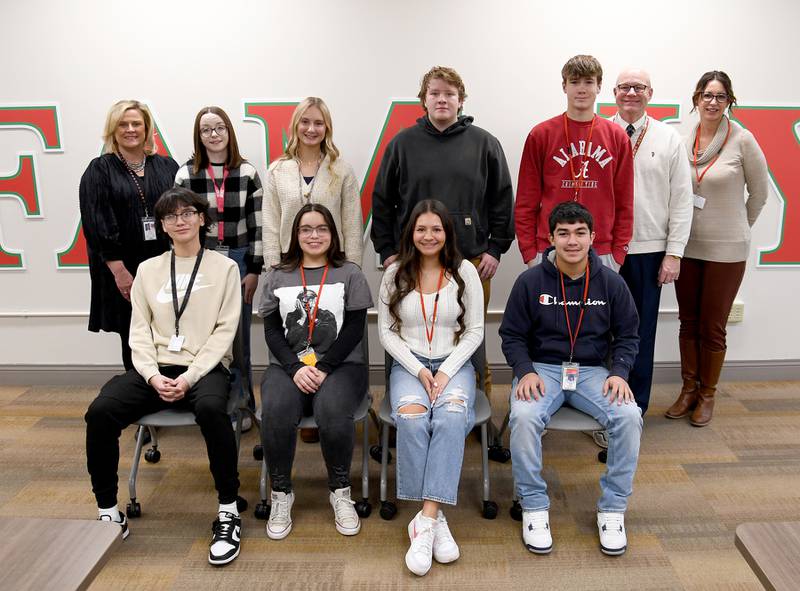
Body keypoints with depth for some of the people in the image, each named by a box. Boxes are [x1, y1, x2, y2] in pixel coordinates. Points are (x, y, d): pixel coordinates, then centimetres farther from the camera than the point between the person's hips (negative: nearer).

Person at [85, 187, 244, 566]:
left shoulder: (224, 268, 4)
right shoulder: (148, 270, 13)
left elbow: (224, 331, -3)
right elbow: (139, 331, 7)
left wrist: (190, 377, -15)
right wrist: (153, 376, -11)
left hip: (205, 368, -3)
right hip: (155, 369, 3)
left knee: (210, 408, -37)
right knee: (100, 412, -23)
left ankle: (228, 511, -20)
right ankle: (108, 512, -5)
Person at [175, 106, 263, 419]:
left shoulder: (247, 172, 2)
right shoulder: (185, 175, 2)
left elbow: (257, 225, 2)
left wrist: (254, 270, -3)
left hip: (239, 262, 0)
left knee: (239, 337, 6)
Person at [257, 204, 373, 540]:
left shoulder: (349, 274, 9)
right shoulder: (278, 277, 14)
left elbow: (354, 329, 0)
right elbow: (272, 332, 7)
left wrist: (323, 368, -13)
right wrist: (296, 368, -11)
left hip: (340, 364, -1)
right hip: (288, 366, 2)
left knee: (332, 410, -34)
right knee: (276, 411, -31)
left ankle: (340, 490, -9)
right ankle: (281, 492, -8)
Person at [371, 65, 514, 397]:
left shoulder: (484, 143, 6)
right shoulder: (403, 143, 7)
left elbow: (502, 200, 8)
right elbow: (382, 201, 9)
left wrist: (496, 248, 3)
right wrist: (387, 251, 3)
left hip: (472, 261, 0)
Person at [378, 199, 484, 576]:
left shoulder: (465, 272, 3)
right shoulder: (395, 273, 6)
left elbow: (475, 331, 2)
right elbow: (386, 332, 4)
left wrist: (446, 372, -11)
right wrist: (419, 371, -9)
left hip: (454, 364, 0)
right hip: (408, 364, 1)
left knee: (451, 418, -33)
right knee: (411, 418, -32)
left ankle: (425, 521, -32)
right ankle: (436, 520, -25)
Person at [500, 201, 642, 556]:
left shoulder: (611, 283, 2)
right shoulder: (530, 281, -3)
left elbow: (627, 336, 11)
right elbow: (512, 335, 2)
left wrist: (619, 372, -7)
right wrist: (525, 371, -15)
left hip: (592, 370, 2)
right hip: (542, 368, -1)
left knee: (629, 416, -26)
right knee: (524, 417, -32)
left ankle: (612, 509, -5)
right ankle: (534, 507, -10)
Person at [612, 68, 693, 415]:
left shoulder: (669, 139, 5)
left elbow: (681, 200, 3)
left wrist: (674, 253, -2)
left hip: (648, 251, 1)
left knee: (641, 332, 9)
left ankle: (635, 408, 23)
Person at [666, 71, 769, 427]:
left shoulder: (742, 140, -8)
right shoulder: (683, 141, 0)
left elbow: (759, 192, 2)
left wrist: (738, 226, 9)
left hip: (726, 249, -3)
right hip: (687, 245, 3)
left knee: (712, 327, 6)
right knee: (688, 322, 12)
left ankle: (707, 394, 24)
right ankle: (689, 388, 27)